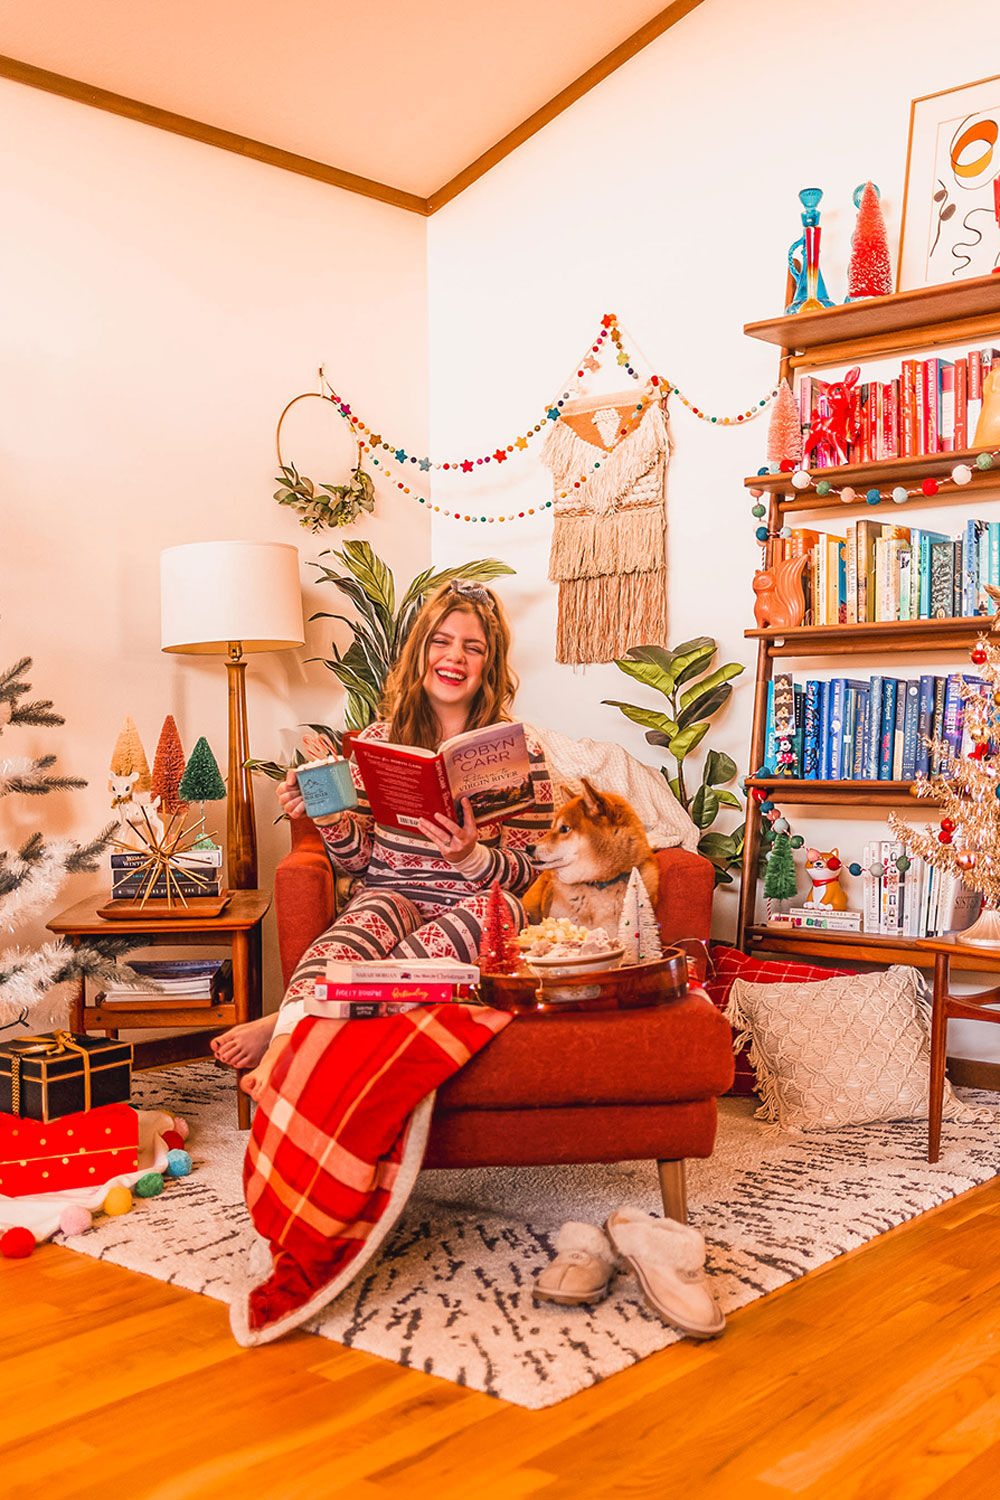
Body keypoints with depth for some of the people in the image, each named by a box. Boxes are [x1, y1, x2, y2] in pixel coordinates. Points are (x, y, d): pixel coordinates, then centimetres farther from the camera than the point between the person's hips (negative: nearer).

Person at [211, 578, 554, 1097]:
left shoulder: (520, 752, 6)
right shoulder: (380, 740, 11)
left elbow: (531, 869, 0)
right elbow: (358, 859, 11)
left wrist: (471, 857, -20)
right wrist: (328, 816, -10)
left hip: (480, 903, -1)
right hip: (391, 893, 1)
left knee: (496, 908, -37)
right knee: (372, 915, -35)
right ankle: (288, 1045, -59)